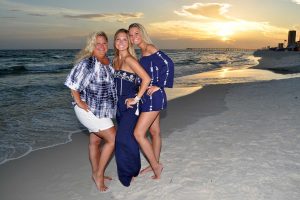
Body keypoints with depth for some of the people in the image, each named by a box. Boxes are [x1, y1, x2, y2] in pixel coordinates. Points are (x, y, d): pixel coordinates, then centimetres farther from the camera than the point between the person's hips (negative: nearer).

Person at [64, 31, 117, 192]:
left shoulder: (108, 62, 6)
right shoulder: (87, 63, -19)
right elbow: (73, 84, -19)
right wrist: (79, 102, -15)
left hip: (102, 110, 8)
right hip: (90, 110, -7)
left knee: (95, 141, 18)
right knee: (113, 139, -7)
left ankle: (96, 174, 34)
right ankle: (99, 174, 10)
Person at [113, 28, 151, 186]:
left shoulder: (129, 59, -15)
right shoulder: (116, 60, 10)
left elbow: (146, 79, -24)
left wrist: (136, 99, -21)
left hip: (130, 105, -8)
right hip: (119, 104, 8)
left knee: (123, 139, -9)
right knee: (128, 138, 16)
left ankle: (128, 174, 11)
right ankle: (133, 169, 32)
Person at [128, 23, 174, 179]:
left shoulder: (149, 48, -12)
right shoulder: (143, 52, 14)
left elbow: (168, 64, -23)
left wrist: (159, 85, -19)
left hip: (154, 96, -10)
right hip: (148, 97, 10)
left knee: (138, 134, -9)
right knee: (154, 132, 17)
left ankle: (156, 165, 6)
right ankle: (155, 165, 31)